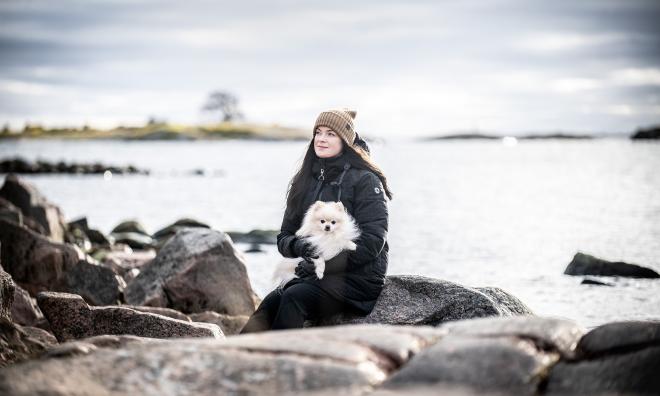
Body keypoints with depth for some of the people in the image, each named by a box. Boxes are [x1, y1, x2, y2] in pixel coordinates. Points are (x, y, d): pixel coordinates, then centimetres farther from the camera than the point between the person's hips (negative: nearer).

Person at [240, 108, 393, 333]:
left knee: (294, 296, -30)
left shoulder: (364, 181, -4)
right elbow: (284, 238, 14)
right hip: (316, 276, 5)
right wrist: (300, 246, -10)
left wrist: (326, 261, -17)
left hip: (358, 278, -5)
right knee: (272, 301, -24)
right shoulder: (306, 181, 15)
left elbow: (372, 242, -12)